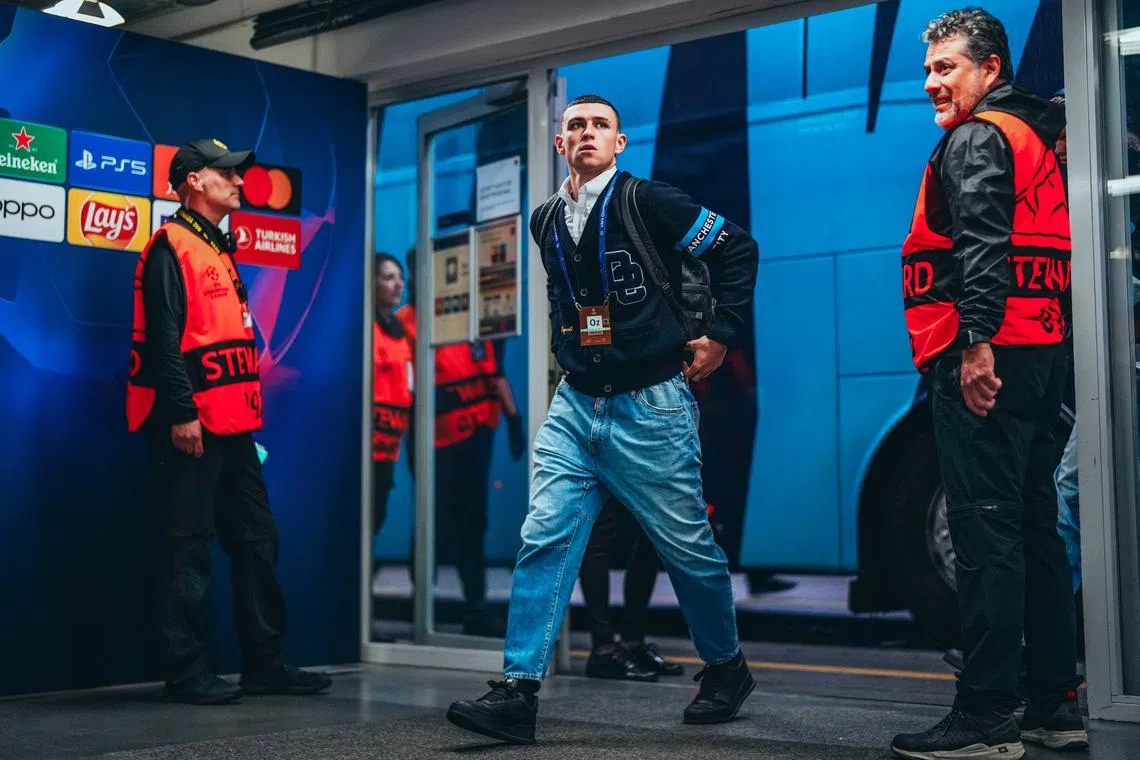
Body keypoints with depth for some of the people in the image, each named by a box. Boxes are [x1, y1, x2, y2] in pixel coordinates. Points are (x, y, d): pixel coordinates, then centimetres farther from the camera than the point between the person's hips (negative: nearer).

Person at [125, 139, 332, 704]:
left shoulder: (220, 249, 21)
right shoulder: (171, 248, -7)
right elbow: (163, 337, -16)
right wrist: (181, 413, -23)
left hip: (234, 425, 9)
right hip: (192, 427, -9)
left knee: (256, 541, 10)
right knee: (189, 547, -4)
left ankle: (265, 663, 16)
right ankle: (186, 671, 3)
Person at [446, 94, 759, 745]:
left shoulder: (647, 202, -8)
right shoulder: (546, 221, 9)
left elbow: (738, 249, -4)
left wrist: (722, 335, -6)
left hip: (650, 408, -5)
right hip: (575, 407, 5)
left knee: (688, 548, 6)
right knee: (545, 539, -8)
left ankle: (727, 668, 28)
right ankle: (519, 693, -7)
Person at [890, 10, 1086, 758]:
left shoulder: (976, 139, -5)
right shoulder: (1039, 136, 23)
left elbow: (982, 246, -19)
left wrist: (976, 344, -27)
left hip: (984, 358, -10)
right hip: (1041, 353, 10)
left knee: (985, 531, -11)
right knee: (1034, 527, 12)